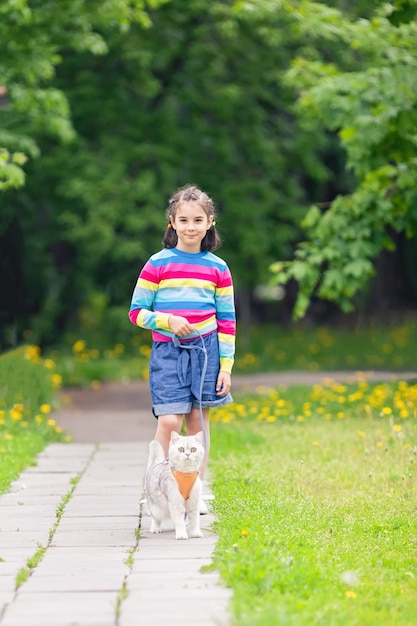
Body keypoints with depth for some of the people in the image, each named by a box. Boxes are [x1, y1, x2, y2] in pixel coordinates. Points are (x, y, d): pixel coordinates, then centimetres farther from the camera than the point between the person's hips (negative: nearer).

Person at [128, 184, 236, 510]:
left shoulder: (218, 268, 5)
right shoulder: (157, 264, -1)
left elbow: (227, 321, 7)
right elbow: (137, 312, 2)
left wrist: (226, 367, 2)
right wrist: (167, 320, -16)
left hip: (205, 349, 2)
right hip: (167, 350, -2)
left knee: (198, 420, 5)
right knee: (170, 421, -11)